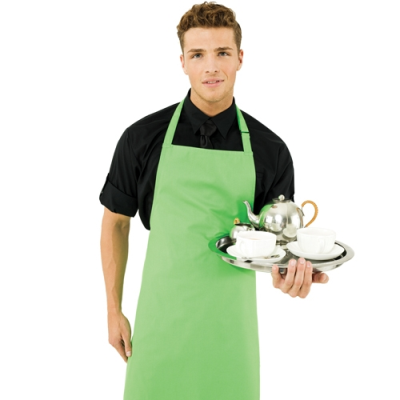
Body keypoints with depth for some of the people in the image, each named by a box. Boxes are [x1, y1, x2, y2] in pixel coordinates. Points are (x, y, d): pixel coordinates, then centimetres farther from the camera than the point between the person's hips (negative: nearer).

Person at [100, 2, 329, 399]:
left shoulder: (270, 150, -1)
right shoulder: (143, 137, -3)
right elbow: (116, 221, 6)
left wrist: (289, 272, -17)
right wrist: (114, 311, 6)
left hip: (230, 320, 1)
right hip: (161, 318, 0)